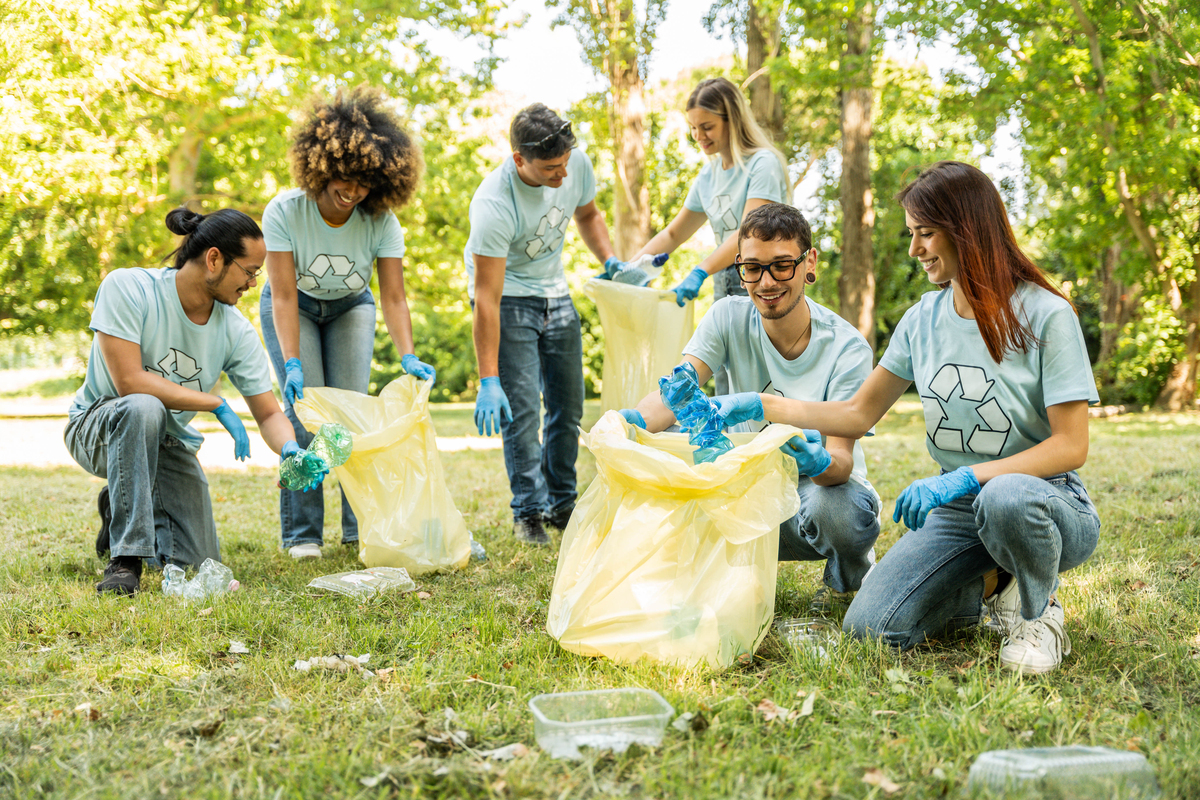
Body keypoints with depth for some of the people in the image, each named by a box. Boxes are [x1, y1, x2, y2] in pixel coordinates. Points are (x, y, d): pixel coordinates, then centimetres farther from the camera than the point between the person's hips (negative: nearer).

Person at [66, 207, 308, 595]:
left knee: (199, 563, -2)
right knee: (144, 407, -40)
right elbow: (128, 381, -29)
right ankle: (126, 558, -30)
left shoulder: (237, 332, -11)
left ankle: (122, 509, 28)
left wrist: (291, 450, -31)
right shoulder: (127, 287, -23)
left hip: (167, 442, 5)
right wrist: (217, 404, -26)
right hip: (96, 428, -4)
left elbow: (268, 413, -8)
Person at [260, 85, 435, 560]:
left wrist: (409, 357, -41)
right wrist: (292, 364, -41)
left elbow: (393, 296, -27)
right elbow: (285, 297, -31)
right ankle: (301, 533, -7)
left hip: (350, 308, 2)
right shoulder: (284, 213, -31)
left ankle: (362, 526, 1)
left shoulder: (381, 221, -26)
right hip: (295, 307, -1)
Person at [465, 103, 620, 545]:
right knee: (522, 409, -13)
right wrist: (488, 381, -35)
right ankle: (528, 511, 1)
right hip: (508, 298, -6)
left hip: (556, 294, 6)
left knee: (568, 406, 10)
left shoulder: (577, 164, -16)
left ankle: (561, 504, 23)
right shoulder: (493, 205, -33)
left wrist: (611, 262, -8)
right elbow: (487, 299, -33)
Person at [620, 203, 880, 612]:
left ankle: (847, 576, 1)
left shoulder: (848, 348, -18)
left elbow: (842, 461, -26)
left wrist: (818, 462, -51)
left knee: (833, 507, -39)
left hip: (827, 484, -2)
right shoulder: (729, 318, -9)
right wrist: (635, 420, -44)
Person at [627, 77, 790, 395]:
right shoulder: (709, 175, 16)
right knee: (725, 396, 1)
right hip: (724, 287, 7)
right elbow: (673, 234, 24)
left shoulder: (763, 164, -7)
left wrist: (699, 273, -30)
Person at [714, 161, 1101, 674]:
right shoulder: (924, 319, 5)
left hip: (1049, 503, -4)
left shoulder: (1045, 315, -12)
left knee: (1006, 497, -41)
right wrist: (761, 407, 0)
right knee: (870, 628, -14)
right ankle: (988, 585, 12)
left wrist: (963, 478, -28)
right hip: (959, 509, 4)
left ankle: (1039, 612, -8)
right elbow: (858, 414, 10)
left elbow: (1071, 445, -16)